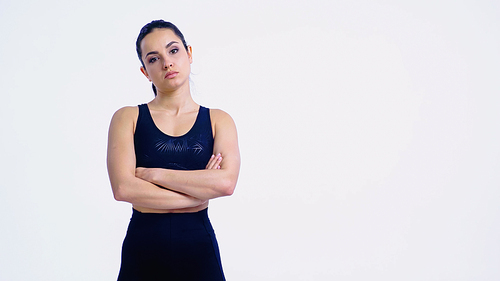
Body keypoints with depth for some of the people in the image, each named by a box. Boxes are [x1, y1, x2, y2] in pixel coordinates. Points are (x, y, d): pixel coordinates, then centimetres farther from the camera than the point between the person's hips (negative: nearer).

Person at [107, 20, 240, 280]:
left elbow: (226, 182, -15)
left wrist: (152, 173, -12)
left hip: (199, 249, 1)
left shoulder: (218, 121, 2)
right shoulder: (128, 118, 1)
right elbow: (123, 188, -13)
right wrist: (199, 193, -11)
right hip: (142, 248, 0)